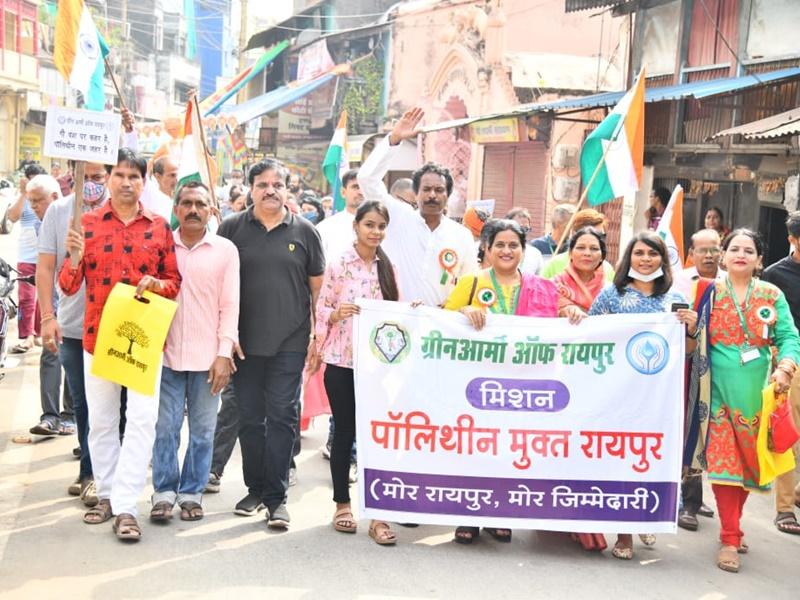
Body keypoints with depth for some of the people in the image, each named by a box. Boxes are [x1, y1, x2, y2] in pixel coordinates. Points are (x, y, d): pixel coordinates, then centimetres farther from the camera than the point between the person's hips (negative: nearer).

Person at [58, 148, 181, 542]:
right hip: (98, 334, 1)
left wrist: (157, 283, -13)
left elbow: (175, 282, 9)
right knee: (101, 420, 10)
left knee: (142, 419, -7)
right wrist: (74, 259, -21)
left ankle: (125, 507, -2)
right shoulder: (88, 223, 2)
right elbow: (68, 286, 0)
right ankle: (106, 495, 25)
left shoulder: (159, 227, 4)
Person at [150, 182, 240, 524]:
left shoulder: (225, 250, 2)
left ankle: (192, 492, 18)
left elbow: (229, 305, 1)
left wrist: (224, 353, -5)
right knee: (165, 426, 3)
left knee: (202, 429, 6)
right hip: (167, 352, 1)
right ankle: (164, 492, 15)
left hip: (208, 356, 0)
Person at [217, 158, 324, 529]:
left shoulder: (303, 232, 4)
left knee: (282, 417, -1)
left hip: (290, 342, -1)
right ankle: (254, 489, 22)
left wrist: (318, 337, 3)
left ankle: (276, 497, 6)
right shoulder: (232, 229, 5)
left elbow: (318, 287, 7)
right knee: (249, 418, 9)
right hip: (245, 342, 1)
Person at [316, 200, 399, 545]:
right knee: (345, 432, 7)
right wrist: (338, 314, -21)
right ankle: (342, 504, 21)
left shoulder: (388, 267, 8)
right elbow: (321, 310, -1)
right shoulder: (338, 265, -2)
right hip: (342, 361, -2)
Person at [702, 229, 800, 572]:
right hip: (720, 391, -2)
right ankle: (730, 539, 0)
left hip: (758, 393, 2)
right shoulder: (710, 292, 4)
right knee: (723, 460, -6)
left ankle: (732, 525, 28)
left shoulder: (772, 296, 7)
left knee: (750, 460, 10)